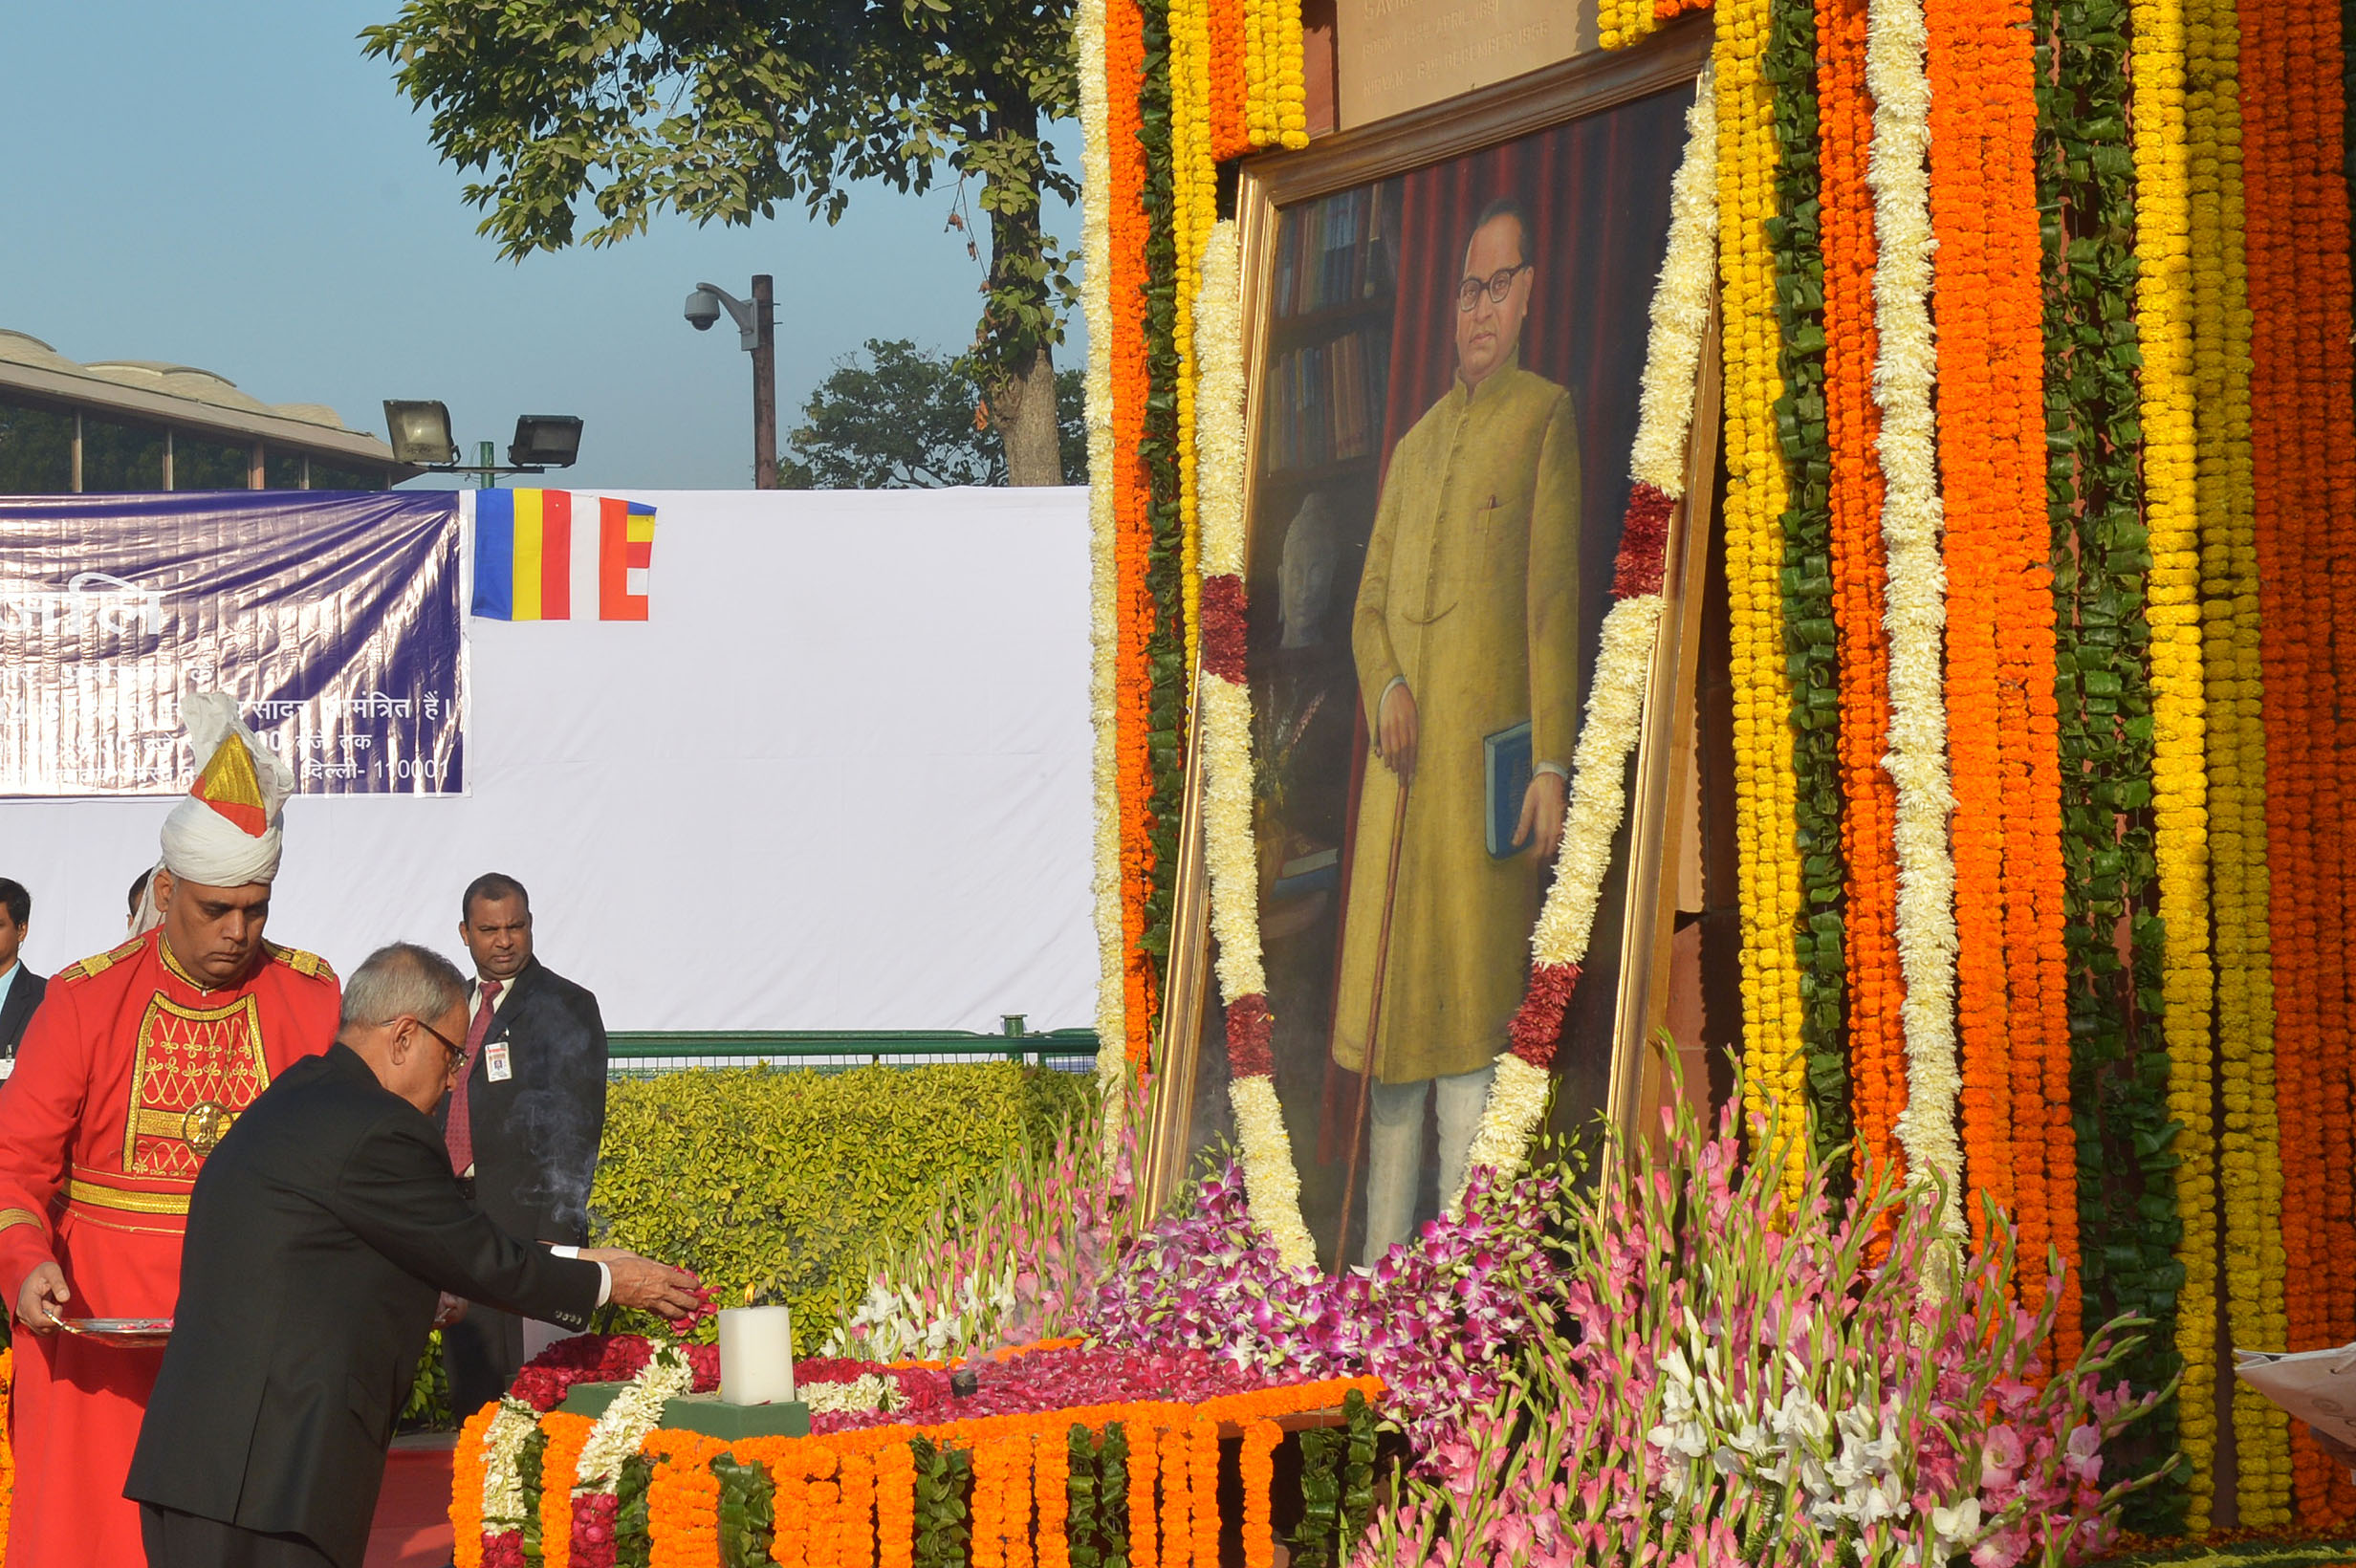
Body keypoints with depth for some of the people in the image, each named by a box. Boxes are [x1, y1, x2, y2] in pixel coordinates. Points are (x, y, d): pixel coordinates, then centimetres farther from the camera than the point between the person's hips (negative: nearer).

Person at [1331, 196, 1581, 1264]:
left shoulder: (1545, 420, 1)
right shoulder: (1415, 445, 21)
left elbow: (1554, 602, -7)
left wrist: (1551, 765, -13)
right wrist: (1385, 687, -2)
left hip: (1488, 756, -7)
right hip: (1401, 766, 7)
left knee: (1469, 1009, -9)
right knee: (1389, 1006, 7)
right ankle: (1381, 1265, 13)